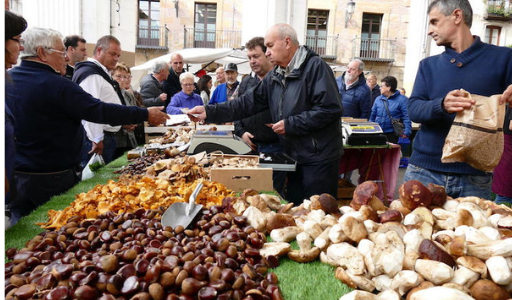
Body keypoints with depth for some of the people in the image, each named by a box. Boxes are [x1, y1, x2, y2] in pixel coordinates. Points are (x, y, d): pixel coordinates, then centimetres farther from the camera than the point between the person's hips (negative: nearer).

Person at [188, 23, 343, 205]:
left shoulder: (315, 67, -13)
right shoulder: (274, 77, 10)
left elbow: (330, 109, -22)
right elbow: (248, 103, 7)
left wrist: (290, 124, -18)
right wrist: (209, 112, -3)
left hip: (319, 159, -7)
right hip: (294, 156, 7)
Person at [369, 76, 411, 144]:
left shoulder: (402, 99, -5)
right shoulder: (378, 99, 8)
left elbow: (406, 117, -10)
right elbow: (372, 115, 14)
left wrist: (406, 132, -19)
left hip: (391, 133, -4)